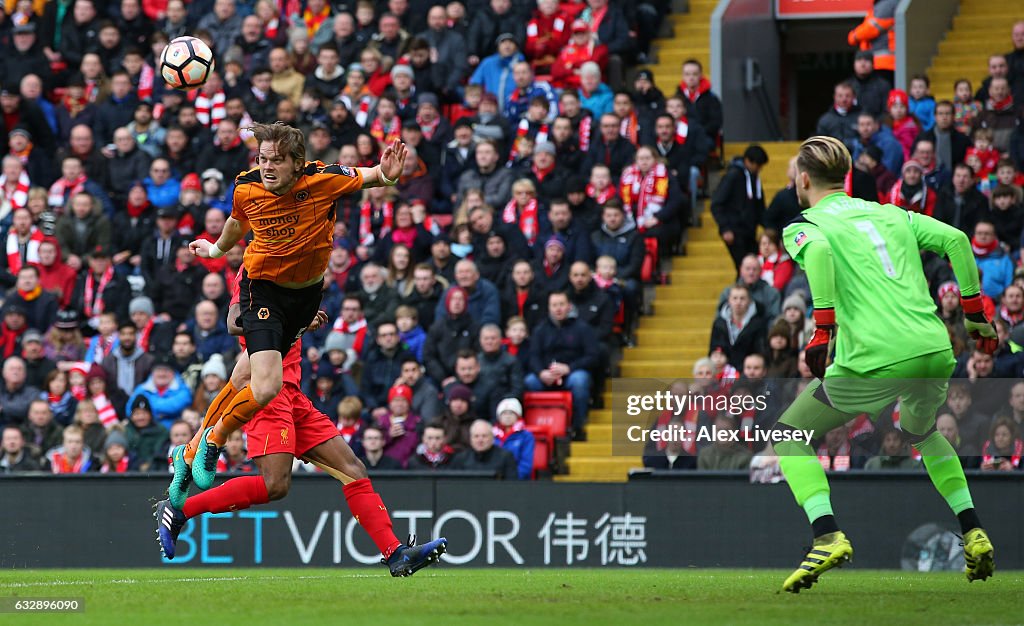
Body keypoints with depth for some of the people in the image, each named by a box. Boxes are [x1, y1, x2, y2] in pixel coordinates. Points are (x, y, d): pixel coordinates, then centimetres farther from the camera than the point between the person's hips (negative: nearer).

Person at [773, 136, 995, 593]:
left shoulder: (804, 226, 7)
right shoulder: (892, 215, 22)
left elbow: (817, 251, -17)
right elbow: (955, 240, 11)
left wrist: (823, 330, -18)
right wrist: (975, 315, 17)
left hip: (876, 362, -5)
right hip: (936, 355, 6)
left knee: (788, 436, 11)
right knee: (922, 433, 36)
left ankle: (827, 536, -9)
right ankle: (973, 534, 23)